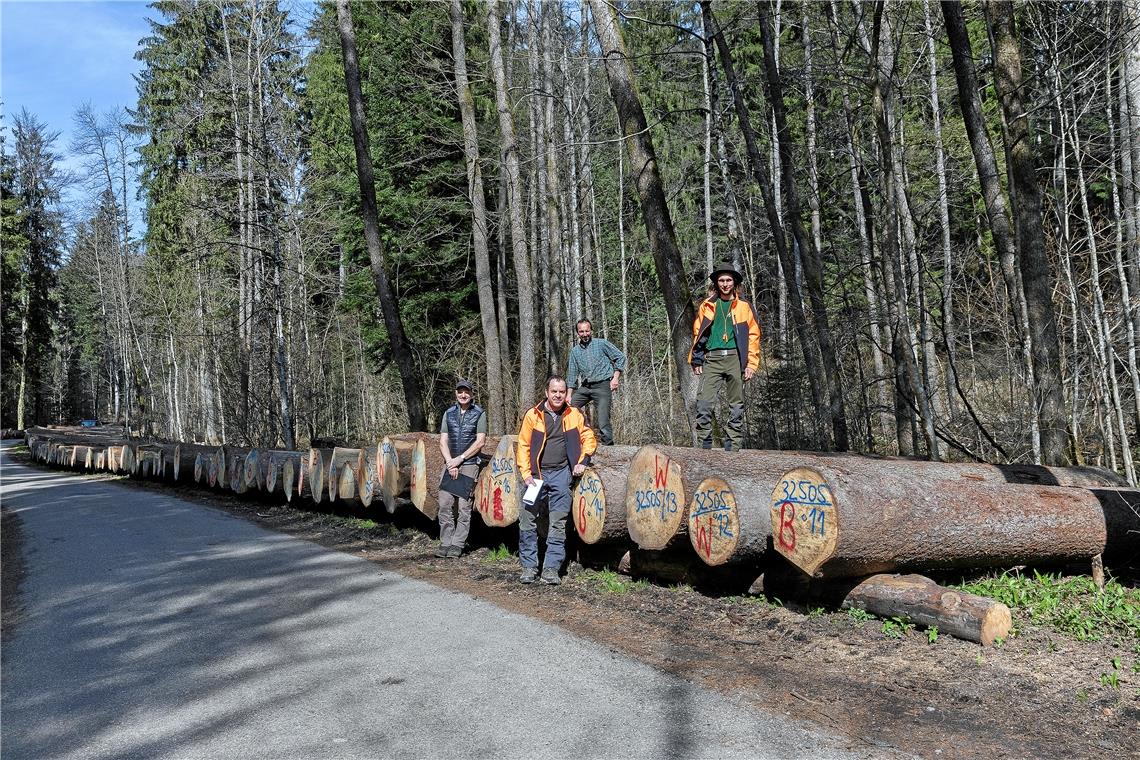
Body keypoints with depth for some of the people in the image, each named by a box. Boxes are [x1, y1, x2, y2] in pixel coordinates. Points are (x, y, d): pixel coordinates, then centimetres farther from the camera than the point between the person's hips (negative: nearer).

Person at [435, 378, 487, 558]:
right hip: (450, 464, 3)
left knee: (464, 506, -5)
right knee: (445, 505, -3)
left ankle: (457, 545, 0)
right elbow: (443, 441, 8)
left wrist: (460, 458, -10)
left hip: (469, 464, -3)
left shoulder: (479, 413, 3)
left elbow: (480, 441, -4)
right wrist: (450, 462, -6)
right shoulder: (449, 413, 13)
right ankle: (445, 543, 3)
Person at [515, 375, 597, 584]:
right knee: (527, 521, -2)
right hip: (537, 474, -1)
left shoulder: (573, 415, 4)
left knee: (558, 525, 1)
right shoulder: (533, 415, -1)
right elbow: (523, 445, 0)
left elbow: (589, 438, 12)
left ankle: (551, 569, 8)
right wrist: (526, 473, -7)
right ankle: (529, 567, 10)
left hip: (561, 474, 1)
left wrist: (582, 462, -1)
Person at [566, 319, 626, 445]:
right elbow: (572, 373, 17)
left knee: (603, 420, -15)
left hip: (602, 385, -5)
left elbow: (620, 357, 3)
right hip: (585, 387, 5)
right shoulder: (575, 350, 13)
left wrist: (615, 378, -6)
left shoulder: (602, 344, 0)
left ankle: (608, 445, -6)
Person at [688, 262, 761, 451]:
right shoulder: (707, 306, 14)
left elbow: (753, 336, 5)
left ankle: (733, 447, 6)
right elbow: (697, 334, 14)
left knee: (736, 406, 1)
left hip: (735, 359, -1)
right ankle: (704, 446, -6)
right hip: (711, 359, 1)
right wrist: (696, 360, 4)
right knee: (704, 404, -11)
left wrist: (751, 364, -4)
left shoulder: (744, 307, 9)